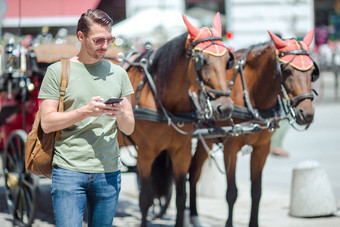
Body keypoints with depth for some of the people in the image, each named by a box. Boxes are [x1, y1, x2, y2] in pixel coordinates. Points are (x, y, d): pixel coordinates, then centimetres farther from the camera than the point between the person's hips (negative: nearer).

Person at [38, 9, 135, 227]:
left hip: (108, 172, 3)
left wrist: (121, 113, -10)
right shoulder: (57, 71, 2)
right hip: (69, 170, -3)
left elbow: (129, 128, 13)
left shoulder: (118, 73, 11)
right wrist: (85, 112, -16)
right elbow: (47, 122, -4)